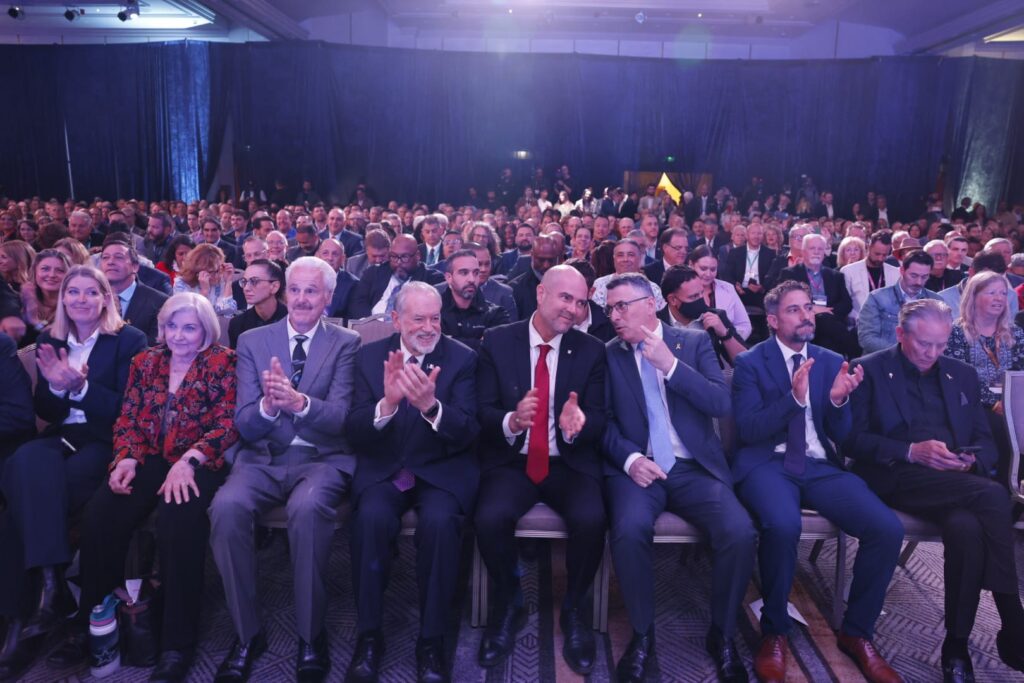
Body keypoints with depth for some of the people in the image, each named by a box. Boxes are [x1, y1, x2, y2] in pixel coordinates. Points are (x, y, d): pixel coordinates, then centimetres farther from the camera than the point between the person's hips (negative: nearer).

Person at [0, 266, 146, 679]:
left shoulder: (130, 340, 0)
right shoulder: (51, 341, 14)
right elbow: (45, 412, 13)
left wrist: (81, 386, -19)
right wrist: (55, 386, -9)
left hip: (106, 443, -4)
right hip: (61, 439, 4)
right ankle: (48, 584, -33)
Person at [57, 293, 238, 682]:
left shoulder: (223, 363, 0)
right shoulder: (146, 362, 15)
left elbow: (228, 424, -10)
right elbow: (127, 420, 12)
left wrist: (188, 460, -24)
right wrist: (126, 458, -9)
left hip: (199, 462, -4)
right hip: (150, 459, 5)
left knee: (178, 518, -33)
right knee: (99, 514, -22)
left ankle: (177, 642, -21)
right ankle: (94, 618, -1)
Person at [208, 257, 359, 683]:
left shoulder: (346, 344, 4)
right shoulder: (252, 341, 10)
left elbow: (339, 418, -9)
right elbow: (244, 424, 2)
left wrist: (299, 402, -30)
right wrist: (267, 405, -22)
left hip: (322, 459, -2)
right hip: (263, 459, 3)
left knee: (308, 508, -34)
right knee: (226, 508, -28)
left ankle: (311, 636, -14)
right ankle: (247, 634, -9)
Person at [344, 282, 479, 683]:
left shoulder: (462, 358, -2)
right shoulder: (370, 356, 3)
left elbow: (467, 434, -11)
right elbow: (355, 431, -5)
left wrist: (431, 404, -32)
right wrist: (387, 402, -27)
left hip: (442, 469, -1)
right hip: (384, 468, 2)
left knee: (439, 521, -31)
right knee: (371, 517, -29)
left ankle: (431, 640, -12)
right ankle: (369, 634, -8)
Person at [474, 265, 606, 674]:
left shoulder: (591, 351, 4)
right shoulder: (497, 342, 0)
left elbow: (599, 419, -1)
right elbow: (483, 411, -3)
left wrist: (578, 424, -25)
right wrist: (511, 421, -26)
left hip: (570, 464, 1)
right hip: (511, 461, 0)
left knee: (591, 520, -28)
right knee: (490, 518, -29)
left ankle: (573, 610, 4)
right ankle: (509, 605, 4)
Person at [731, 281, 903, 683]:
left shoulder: (831, 361, 13)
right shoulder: (750, 362, 1)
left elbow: (841, 436, 9)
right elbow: (747, 430, -9)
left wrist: (839, 400, -12)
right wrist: (793, 397, -22)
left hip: (820, 467, 4)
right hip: (767, 464, -4)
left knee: (888, 529, -20)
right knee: (783, 525, -36)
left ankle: (856, 632, 4)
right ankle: (774, 631, -9)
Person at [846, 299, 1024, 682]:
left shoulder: (963, 375, 20)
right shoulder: (869, 370, 4)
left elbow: (986, 442, 18)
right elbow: (852, 440, -4)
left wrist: (971, 460, -6)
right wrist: (911, 451, -17)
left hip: (956, 483, 4)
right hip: (896, 477, -4)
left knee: (967, 528, -32)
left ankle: (957, 646, -19)